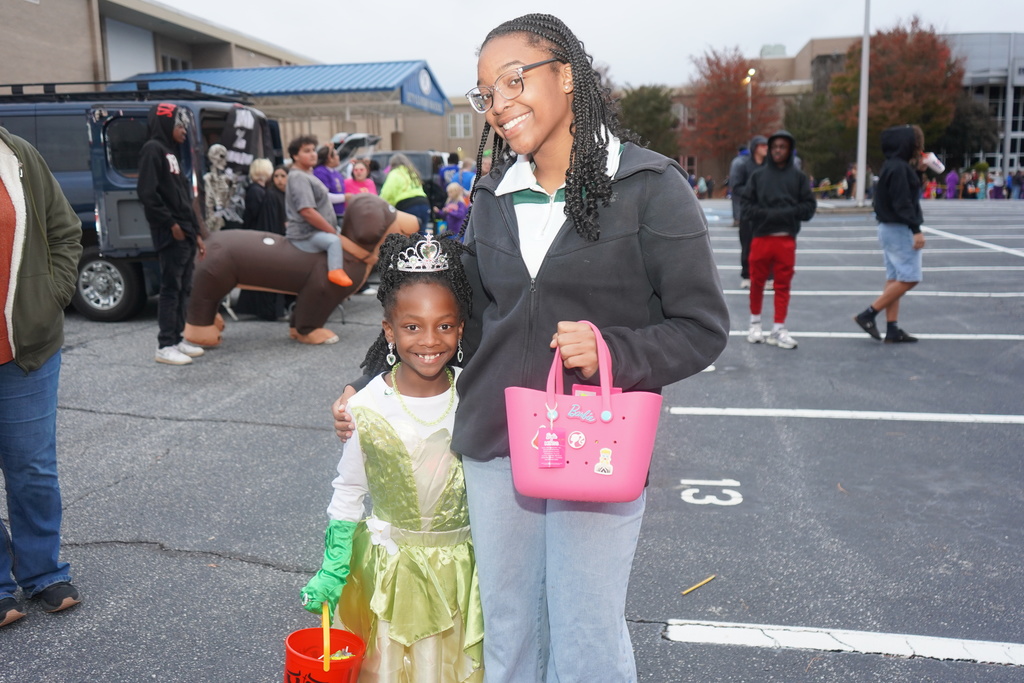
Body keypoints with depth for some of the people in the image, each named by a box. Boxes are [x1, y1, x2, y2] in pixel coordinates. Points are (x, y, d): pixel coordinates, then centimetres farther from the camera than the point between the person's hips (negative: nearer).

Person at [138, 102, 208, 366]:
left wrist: (197, 233, 18)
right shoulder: (153, 149, -6)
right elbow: (147, 193, -16)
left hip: (185, 235, 9)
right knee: (171, 289, -8)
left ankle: (178, 339, 17)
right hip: (170, 235, -9)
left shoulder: (172, 153, 23)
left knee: (183, 289, 10)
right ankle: (166, 346, -4)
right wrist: (171, 224, -16)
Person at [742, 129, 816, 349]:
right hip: (761, 237, 0)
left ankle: (779, 329, 8)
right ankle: (755, 323, 24)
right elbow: (747, 205, 3)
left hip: (786, 239, 0)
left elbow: (809, 207, 3)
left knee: (783, 285, 2)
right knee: (757, 282, 8)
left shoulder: (798, 176, 6)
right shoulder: (758, 175, 6)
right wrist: (767, 214, -12)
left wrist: (785, 213, -12)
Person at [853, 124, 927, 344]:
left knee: (894, 279, 9)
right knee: (909, 278, -6)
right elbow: (902, 203, -22)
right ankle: (868, 314, -5)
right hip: (899, 229, -10)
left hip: (889, 227, 10)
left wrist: (918, 171, 11)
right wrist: (916, 230, -21)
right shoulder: (899, 168, -17)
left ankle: (892, 329, 11)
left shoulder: (893, 166, 12)